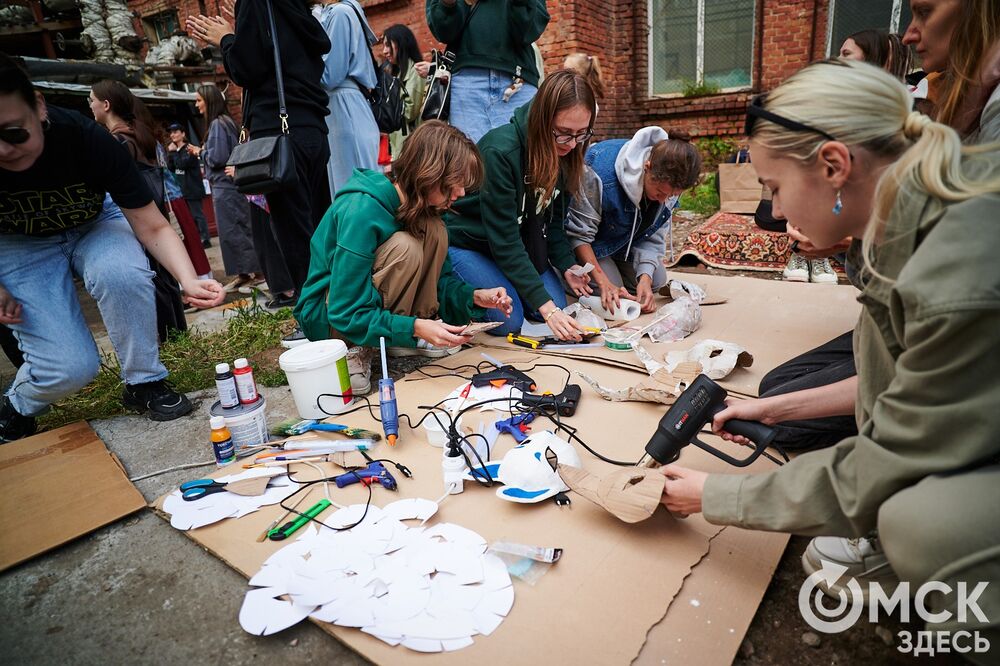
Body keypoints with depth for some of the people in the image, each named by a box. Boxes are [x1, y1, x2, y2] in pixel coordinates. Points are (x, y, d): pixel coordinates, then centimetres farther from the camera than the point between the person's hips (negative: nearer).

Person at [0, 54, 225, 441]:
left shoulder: (88, 141, -31)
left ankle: (144, 383, -13)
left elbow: (152, 227, -27)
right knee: (69, 368, -17)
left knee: (121, 273, -38)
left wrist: (189, 281, -44)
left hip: (94, 224, 0)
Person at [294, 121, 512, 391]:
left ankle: (410, 339, -9)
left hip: (369, 300, 7)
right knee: (405, 248, -31)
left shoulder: (422, 207, -5)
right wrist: (414, 327, -37)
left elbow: (439, 275, 4)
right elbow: (347, 314, -29)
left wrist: (475, 296, -14)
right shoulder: (361, 212, -30)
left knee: (433, 230, -13)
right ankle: (356, 349, -15)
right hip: (328, 317, -7)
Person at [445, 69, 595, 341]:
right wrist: (545, 306, -34)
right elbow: (503, 239, -32)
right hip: (465, 241, -6)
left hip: (519, 242, 7)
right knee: (508, 320, -19)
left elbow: (552, 220, 2)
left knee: (557, 306, -4)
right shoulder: (499, 151, -31)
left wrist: (566, 265, -16)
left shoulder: (565, 155, -9)